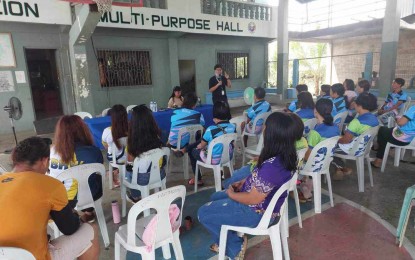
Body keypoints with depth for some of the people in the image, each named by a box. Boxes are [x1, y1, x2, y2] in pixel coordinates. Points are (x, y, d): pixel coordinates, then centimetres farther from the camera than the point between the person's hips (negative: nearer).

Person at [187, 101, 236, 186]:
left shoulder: (211, 130, -27)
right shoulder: (233, 127, -11)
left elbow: (202, 145, -10)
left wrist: (198, 146, 17)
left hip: (214, 160, -6)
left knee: (192, 150, 21)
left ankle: (198, 179, 28)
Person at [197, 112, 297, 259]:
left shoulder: (271, 166, -36)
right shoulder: (285, 156, -7)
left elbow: (253, 199, -27)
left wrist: (231, 194, -10)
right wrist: (244, 182, 3)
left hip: (257, 212, -9)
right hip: (267, 203, 9)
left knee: (203, 213, 1)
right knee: (215, 197, 22)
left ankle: (235, 247, 14)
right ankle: (227, 241, 29)